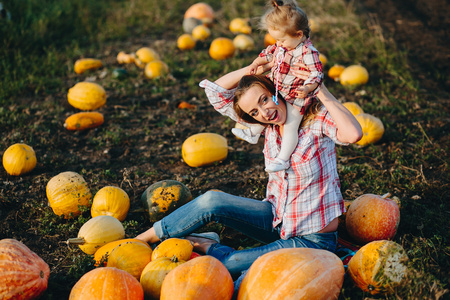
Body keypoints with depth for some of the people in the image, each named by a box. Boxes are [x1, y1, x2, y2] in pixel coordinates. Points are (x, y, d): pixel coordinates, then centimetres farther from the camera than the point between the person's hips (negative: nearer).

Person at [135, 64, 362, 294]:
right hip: (277, 219, 6)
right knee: (212, 201, -15)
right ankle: (141, 240, 1)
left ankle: (211, 249, 2)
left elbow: (353, 133, -40)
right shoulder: (270, 124, -1)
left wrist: (322, 93, -31)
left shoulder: (317, 118, -17)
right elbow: (216, 91, -2)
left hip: (312, 239, -5)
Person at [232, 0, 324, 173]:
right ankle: (254, 133, 49)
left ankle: (283, 159, 9)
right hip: (277, 91, 8)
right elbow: (270, 53, 15)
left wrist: (307, 89, -46)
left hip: (296, 96, -8)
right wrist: (256, 63, 7)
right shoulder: (282, 45, -5)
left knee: (290, 126, -2)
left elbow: (317, 73, -31)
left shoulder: (308, 52, -29)